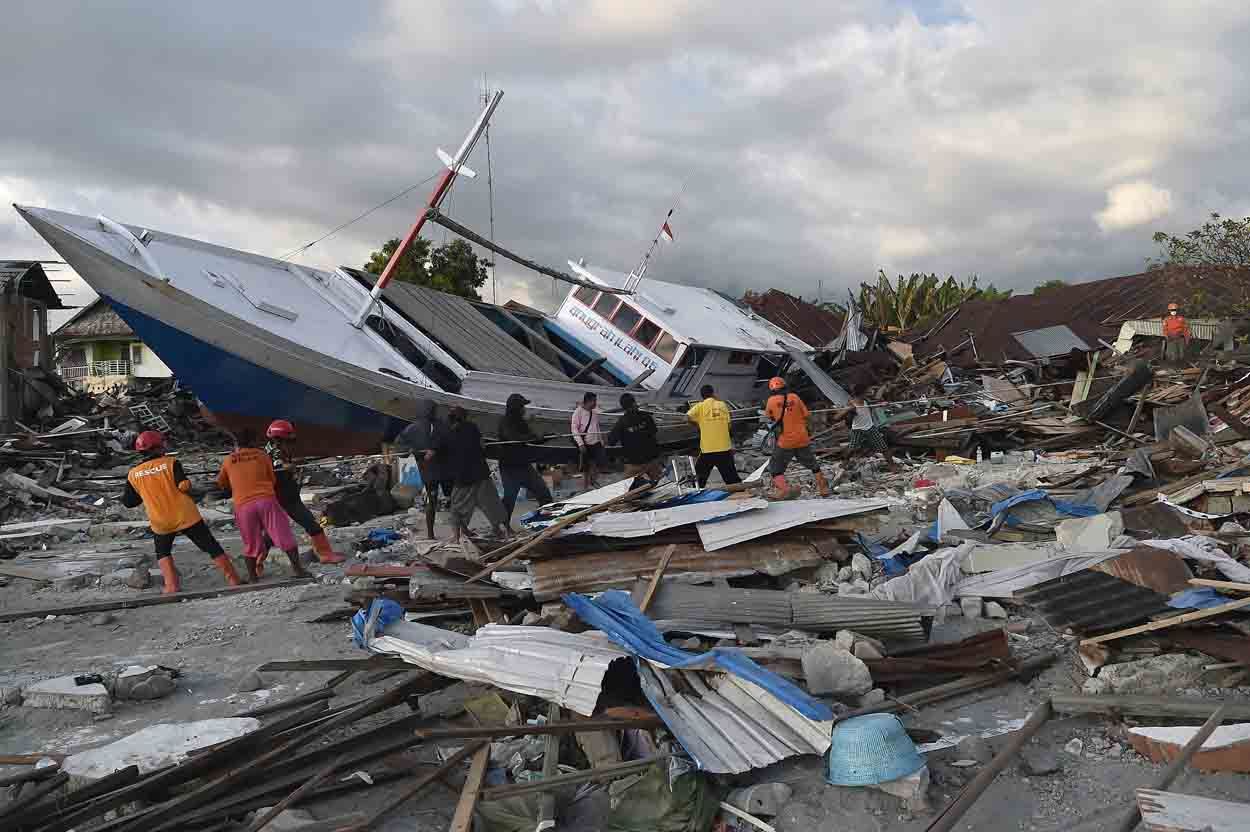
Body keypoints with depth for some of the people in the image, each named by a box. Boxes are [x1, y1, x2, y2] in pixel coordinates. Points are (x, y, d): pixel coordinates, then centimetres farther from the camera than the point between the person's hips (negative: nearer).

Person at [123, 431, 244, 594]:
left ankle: (172, 585, 10)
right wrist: (188, 493, 4)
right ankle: (234, 580, 6)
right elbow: (184, 486, -17)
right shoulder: (170, 463, -6)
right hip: (186, 517, -2)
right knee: (213, 548, 8)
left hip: (161, 524, 2)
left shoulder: (133, 474, 4)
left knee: (163, 553, 28)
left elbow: (128, 502, 11)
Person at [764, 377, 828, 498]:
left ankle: (783, 489, -15)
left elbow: (768, 415, 13)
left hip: (785, 442, -3)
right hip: (802, 439, 3)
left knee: (776, 469, 7)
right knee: (813, 465, 22)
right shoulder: (795, 397, -1)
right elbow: (806, 415, 2)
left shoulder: (772, 400, -5)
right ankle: (823, 488, 30)